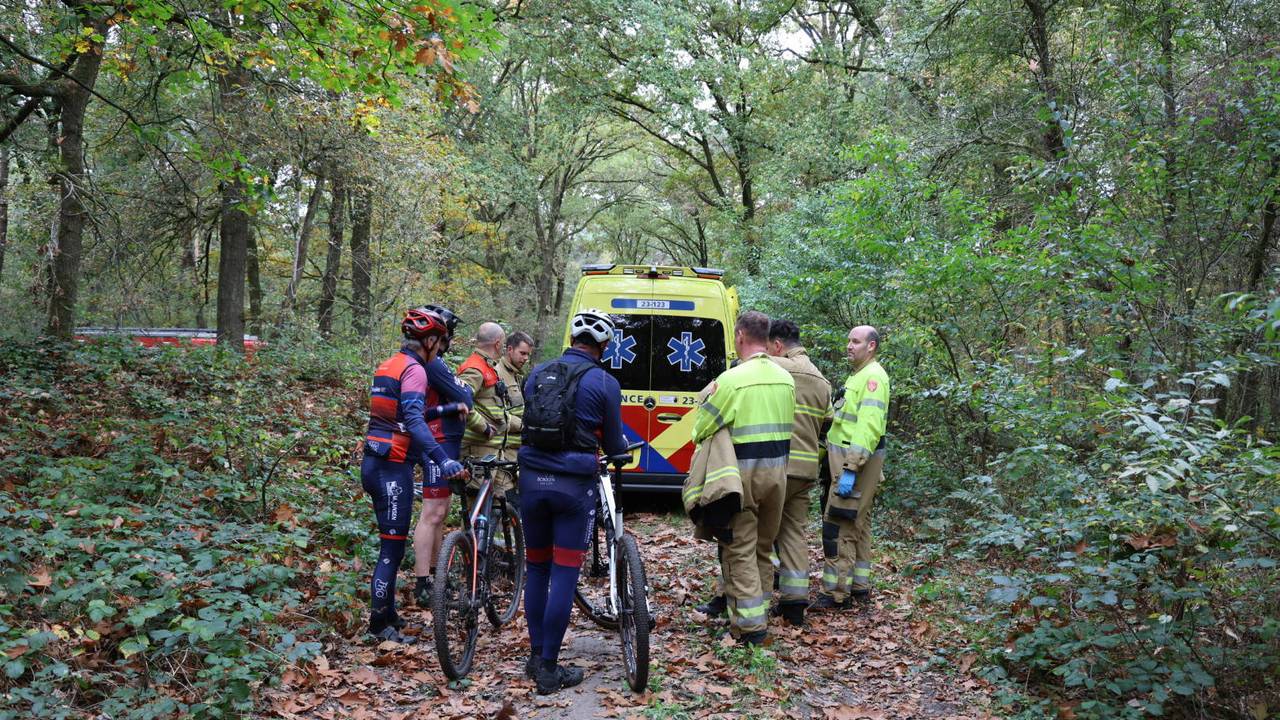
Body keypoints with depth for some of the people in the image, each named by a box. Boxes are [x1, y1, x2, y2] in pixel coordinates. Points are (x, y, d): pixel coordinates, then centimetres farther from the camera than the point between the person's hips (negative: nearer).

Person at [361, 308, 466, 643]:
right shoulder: (414, 369, -14)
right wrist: (442, 460, -38)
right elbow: (414, 419, -29)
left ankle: (387, 613, 27)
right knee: (393, 546, -2)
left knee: (392, 543, 18)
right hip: (393, 467, -9)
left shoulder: (389, 365, 15)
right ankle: (379, 624, 5)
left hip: (375, 462, 9)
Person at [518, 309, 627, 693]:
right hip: (574, 485, -4)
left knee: (536, 568, 15)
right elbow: (613, 444, 3)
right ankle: (549, 669, 4)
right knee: (564, 574, 1)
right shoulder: (604, 382, -5)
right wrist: (622, 445, 26)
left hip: (532, 479, 4)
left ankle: (535, 656, 22)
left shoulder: (537, 374, 8)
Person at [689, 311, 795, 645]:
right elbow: (785, 425, 12)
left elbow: (700, 429, -10)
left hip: (744, 472, -6)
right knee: (764, 546, 17)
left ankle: (749, 624, -2)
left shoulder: (733, 378, -15)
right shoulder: (785, 378, 5)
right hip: (778, 469, 6)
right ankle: (760, 611, 25)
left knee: (740, 548, 0)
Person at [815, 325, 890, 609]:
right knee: (858, 524, 15)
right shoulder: (859, 375, 20)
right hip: (848, 459, 11)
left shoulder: (873, 376, -14)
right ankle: (859, 586, 23)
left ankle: (836, 593, -6)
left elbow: (868, 426, -24)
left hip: (856, 460, -11)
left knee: (838, 525, -10)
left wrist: (851, 469, -28)